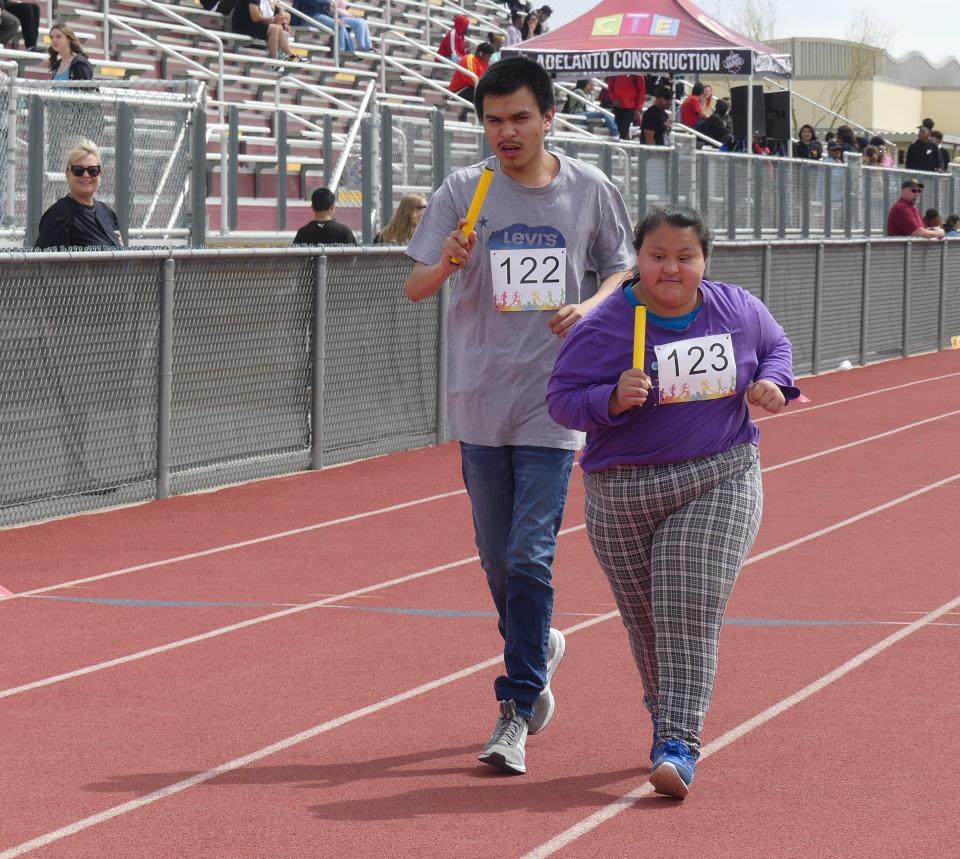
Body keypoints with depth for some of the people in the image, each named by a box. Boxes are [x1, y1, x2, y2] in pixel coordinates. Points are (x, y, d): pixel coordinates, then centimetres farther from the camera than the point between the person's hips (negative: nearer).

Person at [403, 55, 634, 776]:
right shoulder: (463, 192, 0)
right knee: (497, 560, 11)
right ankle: (539, 650, 38)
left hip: (554, 401, -2)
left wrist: (590, 307, -8)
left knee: (530, 557, -9)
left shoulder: (591, 191, 1)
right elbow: (414, 286, -2)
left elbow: (623, 270, 13)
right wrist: (446, 264, -25)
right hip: (480, 403, 2)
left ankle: (515, 716, -4)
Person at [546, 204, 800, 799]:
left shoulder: (738, 311, 1)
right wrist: (614, 398, -27)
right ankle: (665, 714, 35)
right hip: (624, 493, 0)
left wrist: (771, 382, -1)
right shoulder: (604, 327, -10)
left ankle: (678, 745, -16)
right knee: (647, 619, 9)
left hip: (721, 483, 0)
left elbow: (777, 346, 21)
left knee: (691, 614, -13)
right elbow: (561, 399, -8)